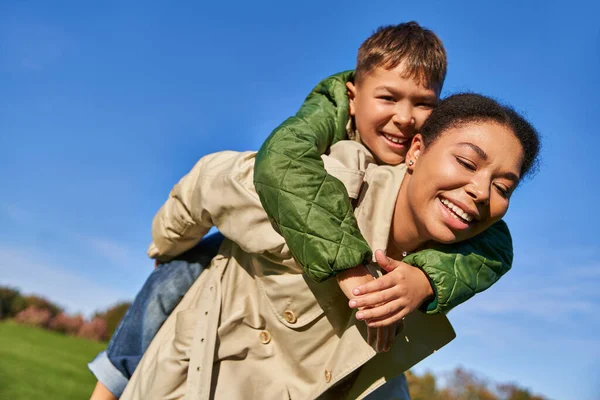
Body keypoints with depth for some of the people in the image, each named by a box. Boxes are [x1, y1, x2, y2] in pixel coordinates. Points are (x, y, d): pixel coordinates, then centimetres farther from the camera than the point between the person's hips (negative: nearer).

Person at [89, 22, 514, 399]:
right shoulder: (330, 110, -32)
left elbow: (494, 242, -38)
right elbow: (280, 162, -53)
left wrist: (426, 279, -59)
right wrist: (346, 259, -61)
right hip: (274, 240, -1)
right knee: (178, 277, -14)